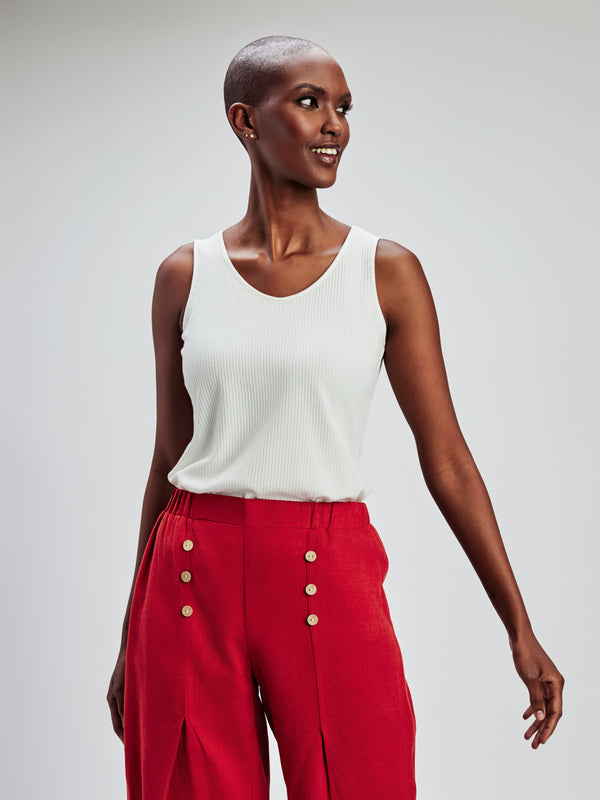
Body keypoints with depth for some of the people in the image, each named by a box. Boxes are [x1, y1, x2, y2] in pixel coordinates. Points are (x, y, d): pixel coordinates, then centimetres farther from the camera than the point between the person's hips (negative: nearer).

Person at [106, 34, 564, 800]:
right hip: (195, 577, 2)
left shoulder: (387, 271, 0)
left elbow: (446, 457, 1)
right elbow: (169, 458, 10)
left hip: (330, 581, -1)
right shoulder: (184, 275, 4)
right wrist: (132, 642, 14)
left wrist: (521, 629, 1)